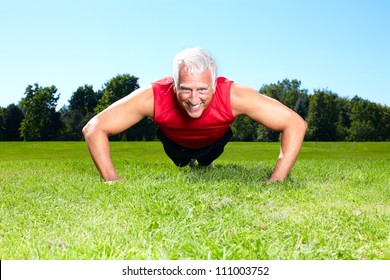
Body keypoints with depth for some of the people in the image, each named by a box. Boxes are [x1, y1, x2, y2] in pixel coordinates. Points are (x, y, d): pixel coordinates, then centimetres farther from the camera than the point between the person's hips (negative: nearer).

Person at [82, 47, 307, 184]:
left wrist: (276, 181, -48)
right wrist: (113, 181, -48)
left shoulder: (233, 96, -47)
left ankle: (206, 161, 65)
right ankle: (186, 161, 66)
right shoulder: (154, 97, -47)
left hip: (215, 140, 0)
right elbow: (94, 128, -40)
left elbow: (295, 124, -42)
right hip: (175, 141, 0)